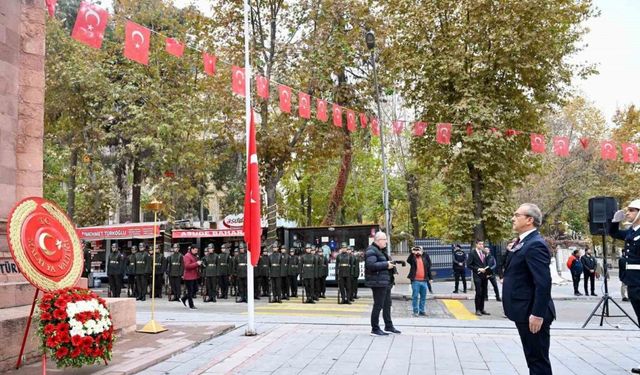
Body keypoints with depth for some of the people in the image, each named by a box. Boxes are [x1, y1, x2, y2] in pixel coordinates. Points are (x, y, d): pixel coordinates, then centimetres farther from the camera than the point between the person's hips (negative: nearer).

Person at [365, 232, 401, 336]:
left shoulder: (382, 250, 19)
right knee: (378, 305, -5)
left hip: (386, 282, 10)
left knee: (387, 304, 17)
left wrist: (391, 264, 7)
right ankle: (375, 329, 4)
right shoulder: (371, 251, -13)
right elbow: (371, 265, -25)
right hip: (378, 282, -10)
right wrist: (386, 265, -21)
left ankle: (389, 326, 29)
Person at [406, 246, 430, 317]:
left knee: (423, 297, 9)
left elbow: (429, 265, 15)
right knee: (415, 296, -1)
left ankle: (422, 311, 19)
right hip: (415, 281, -4)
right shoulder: (413, 258, 2)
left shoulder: (424, 258, 11)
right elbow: (408, 260, -19)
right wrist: (412, 253, -30)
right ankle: (415, 311, 6)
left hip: (424, 281, 4)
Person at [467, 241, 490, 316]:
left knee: (483, 293, 7)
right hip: (477, 276, -6)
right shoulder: (472, 253, -5)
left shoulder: (484, 253, 13)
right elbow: (469, 265, -8)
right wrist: (478, 269, -14)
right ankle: (477, 310, 3)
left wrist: (486, 269, 4)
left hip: (484, 275, 6)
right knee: (478, 293, -6)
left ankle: (482, 309, 16)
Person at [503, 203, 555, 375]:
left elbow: (543, 283, -25)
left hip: (532, 314, -10)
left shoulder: (535, 245, -19)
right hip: (524, 312, 10)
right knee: (533, 358, 18)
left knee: (538, 360, 0)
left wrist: (537, 314, -25)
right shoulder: (523, 242, 13)